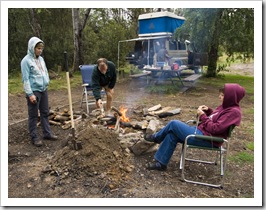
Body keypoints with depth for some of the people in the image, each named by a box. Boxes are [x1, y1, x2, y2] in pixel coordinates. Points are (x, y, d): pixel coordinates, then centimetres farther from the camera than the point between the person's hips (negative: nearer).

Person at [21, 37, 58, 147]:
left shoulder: (41, 59, 10)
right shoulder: (26, 60, -11)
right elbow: (26, 79, -15)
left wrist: (47, 83, 13)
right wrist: (30, 94, -19)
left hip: (44, 90, 7)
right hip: (34, 91, -7)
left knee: (45, 113, 14)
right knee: (33, 115, 4)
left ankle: (47, 133, 26)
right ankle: (34, 137, 14)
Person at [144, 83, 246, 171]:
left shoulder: (233, 112, -17)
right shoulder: (227, 106, 11)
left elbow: (215, 129, -23)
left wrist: (203, 116, -15)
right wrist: (208, 111, 3)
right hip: (201, 131, 10)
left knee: (174, 124, -11)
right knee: (172, 135, -1)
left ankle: (156, 137, 16)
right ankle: (161, 163, 7)